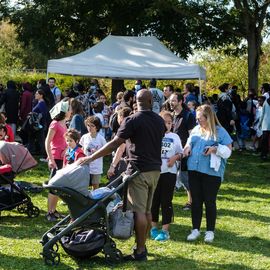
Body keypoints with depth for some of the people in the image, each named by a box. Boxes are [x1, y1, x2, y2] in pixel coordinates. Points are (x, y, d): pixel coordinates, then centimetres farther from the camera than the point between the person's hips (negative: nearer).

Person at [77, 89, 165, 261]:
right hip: (155, 169, 7)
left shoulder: (132, 121, -11)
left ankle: (140, 252, -4)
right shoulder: (159, 121, 8)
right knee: (147, 210, 14)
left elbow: (114, 144, -15)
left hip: (140, 170, -7)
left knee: (139, 211, -5)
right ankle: (143, 245, 22)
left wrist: (91, 158, -12)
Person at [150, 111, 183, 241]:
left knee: (166, 201, 2)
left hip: (169, 172, 0)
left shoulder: (175, 137, 6)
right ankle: (153, 227, 22)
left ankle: (165, 230, 7)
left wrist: (175, 157, -9)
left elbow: (180, 153, 11)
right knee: (154, 200, 8)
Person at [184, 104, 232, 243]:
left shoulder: (219, 131, -5)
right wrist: (187, 147, 0)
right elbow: (189, 143, 22)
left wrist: (215, 149, -20)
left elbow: (228, 150, -4)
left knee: (210, 201, 3)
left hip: (211, 172, -5)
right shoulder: (196, 129, 10)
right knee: (196, 201, 10)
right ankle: (195, 229, 20)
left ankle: (210, 231, 15)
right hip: (194, 170, 5)